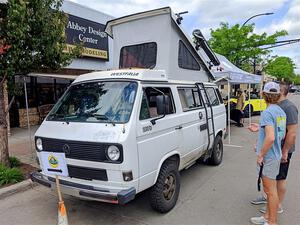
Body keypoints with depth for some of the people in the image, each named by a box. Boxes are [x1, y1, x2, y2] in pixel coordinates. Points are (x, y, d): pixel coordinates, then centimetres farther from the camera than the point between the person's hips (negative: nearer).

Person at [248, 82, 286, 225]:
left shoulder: (268, 112, -21)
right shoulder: (281, 111, 8)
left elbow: (270, 137, -29)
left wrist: (261, 155, -18)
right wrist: (260, 129, 14)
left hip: (268, 157, -9)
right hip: (276, 155, 9)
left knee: (270, 190, 4)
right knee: (270, 189, 20)